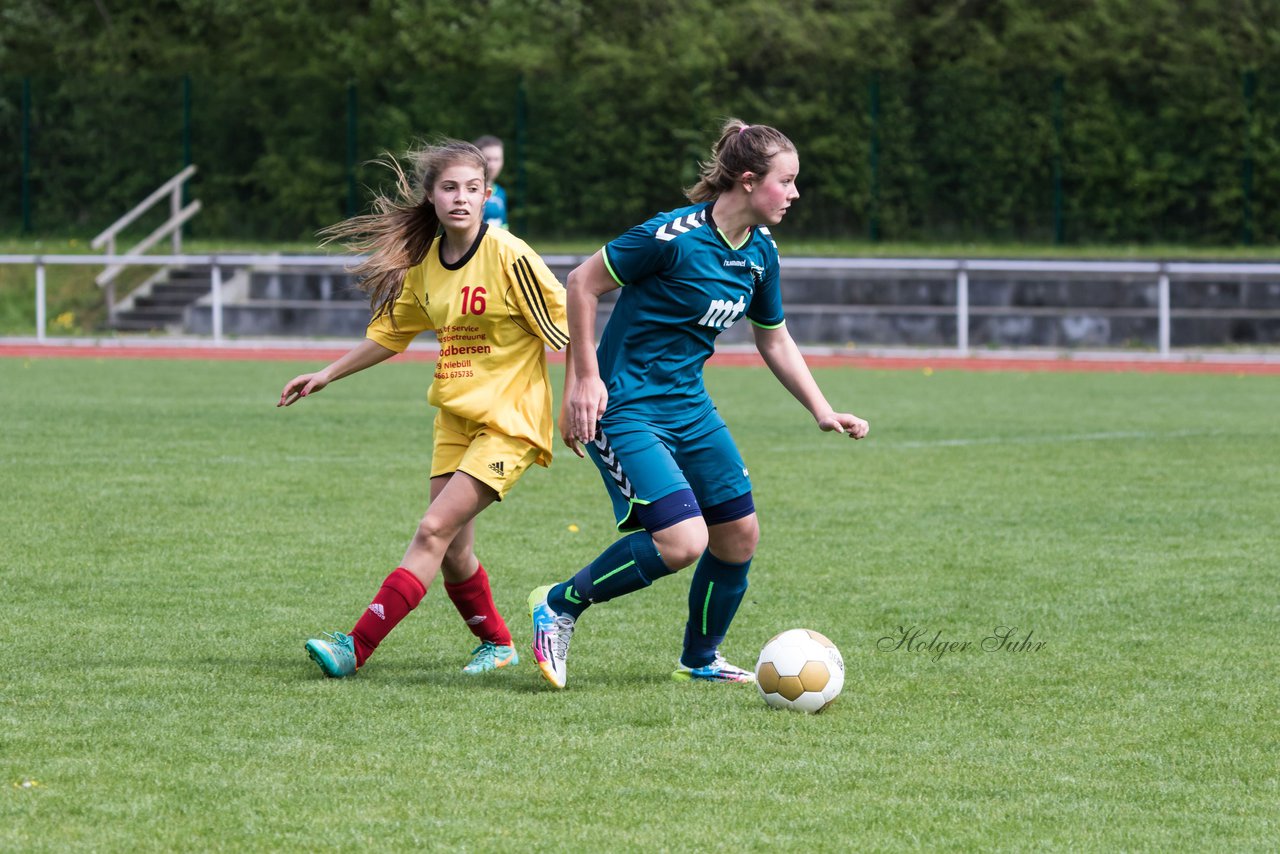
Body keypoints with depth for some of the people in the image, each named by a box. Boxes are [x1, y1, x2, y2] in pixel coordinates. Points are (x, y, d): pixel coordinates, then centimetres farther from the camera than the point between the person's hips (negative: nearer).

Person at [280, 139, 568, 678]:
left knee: (434, 531, -16)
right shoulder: (424, 262, 4)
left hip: (508, 421, -7)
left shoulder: (508, 257, -15)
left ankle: (357, 647, -22)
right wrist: (325, 376, 19)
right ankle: (497, 644, 29)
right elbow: (390, 334, 20)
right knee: (453, 550, 5)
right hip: (454, 416, 7)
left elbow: (565, 330, -10)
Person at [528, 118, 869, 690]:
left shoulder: (760, 252, 3)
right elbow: (583, 284, -13)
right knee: (683, 541, -20)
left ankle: (701, 660, 30)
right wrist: (585, 378, -14)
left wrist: (822, 411, 11)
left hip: (689, 406, 8)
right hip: (627, 408, -8)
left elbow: (774, 342, 18)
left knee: (739, 534, 8)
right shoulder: (675, 236, -22)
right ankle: (561, 605, -1)